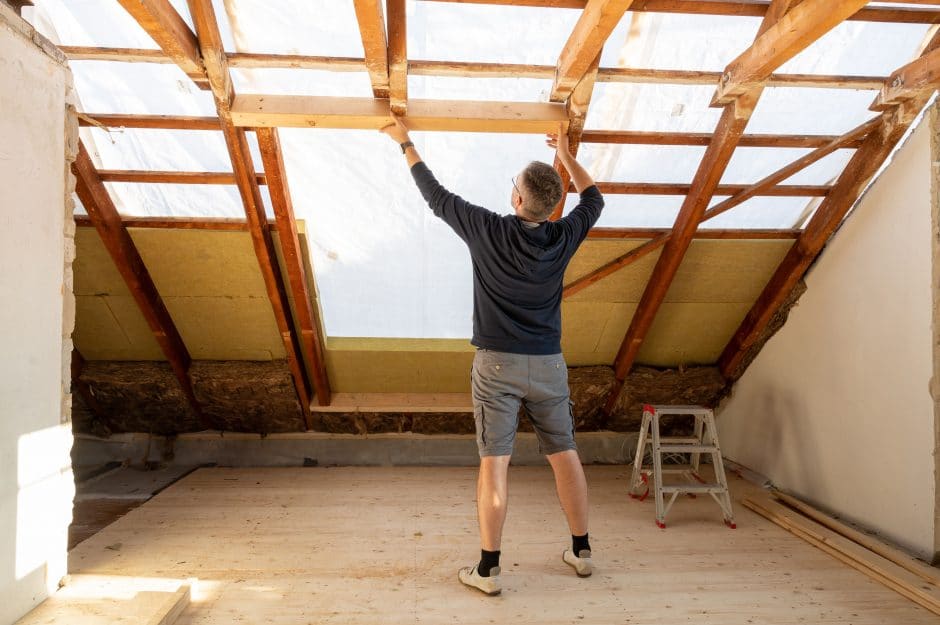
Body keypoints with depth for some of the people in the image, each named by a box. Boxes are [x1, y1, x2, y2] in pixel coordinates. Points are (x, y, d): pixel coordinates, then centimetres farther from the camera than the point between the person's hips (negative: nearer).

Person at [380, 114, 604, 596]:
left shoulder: (489, 231, -10)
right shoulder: (563, 237, -1)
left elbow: (436, 195, 2)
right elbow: (593, 199, 20)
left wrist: (405, 143, 16)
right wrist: (566, 153, 31)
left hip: (498, 364, -3)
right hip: (548, 365, 4)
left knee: (494, 462, 0)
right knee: (564, 456, 13)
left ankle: (488, 569, 7)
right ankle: (581, 552, 26)